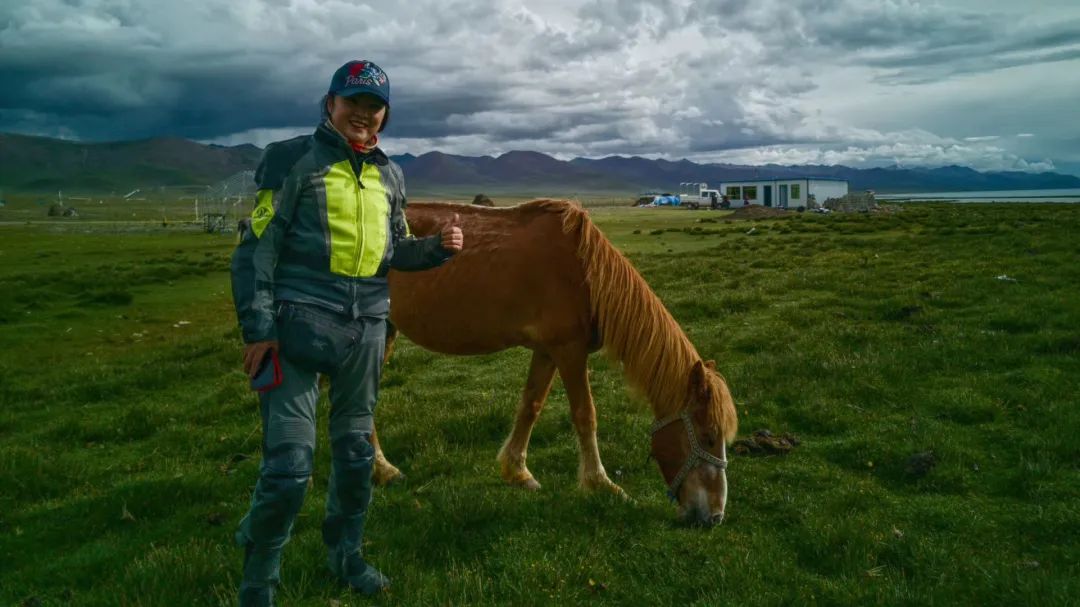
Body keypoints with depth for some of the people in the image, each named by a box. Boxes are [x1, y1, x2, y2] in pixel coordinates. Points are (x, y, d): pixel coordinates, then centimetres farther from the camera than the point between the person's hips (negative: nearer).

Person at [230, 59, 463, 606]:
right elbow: (256, 247, -7)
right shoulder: (293, 160, -4)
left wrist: (438, 247, 0)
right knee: (289, 464, -5)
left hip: (366, 330, 6)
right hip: (299, 325, -5)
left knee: (356, 450, 15)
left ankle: (345, 554, 36)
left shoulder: (389, 175, 12)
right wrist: (257, 329, -13)